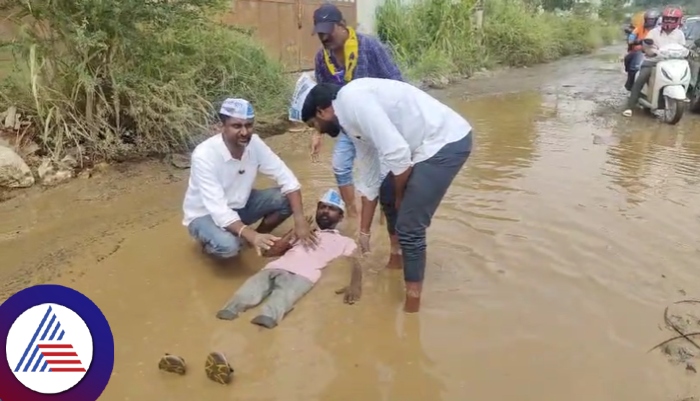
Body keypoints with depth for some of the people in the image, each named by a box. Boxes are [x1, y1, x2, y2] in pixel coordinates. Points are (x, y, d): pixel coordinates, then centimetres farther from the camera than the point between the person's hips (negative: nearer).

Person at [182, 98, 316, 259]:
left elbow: (287, 178, -16)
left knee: (287, 199, -16)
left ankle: (262, 238, 8)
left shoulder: (254, 143, -16)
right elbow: (217, 208, -37)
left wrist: (300, 220, -29)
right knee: (228, 245, -36)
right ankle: (209, 242, 0)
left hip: (239, 205, 5)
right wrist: (251, 235, -51)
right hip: (206, 214, -5)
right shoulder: (204, 155, -31)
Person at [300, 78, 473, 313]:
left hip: (447, 142, -10)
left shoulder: (352, 99, -16)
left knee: (409, 225, -8)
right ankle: (397, 257, 43)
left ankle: (412, 302, 8)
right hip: (429, 144, 10)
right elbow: (368, 180, 20)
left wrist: (401, 196, -5)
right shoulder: (353, 117, 14)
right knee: (387, 193, 25)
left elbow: (396, 152, -24)